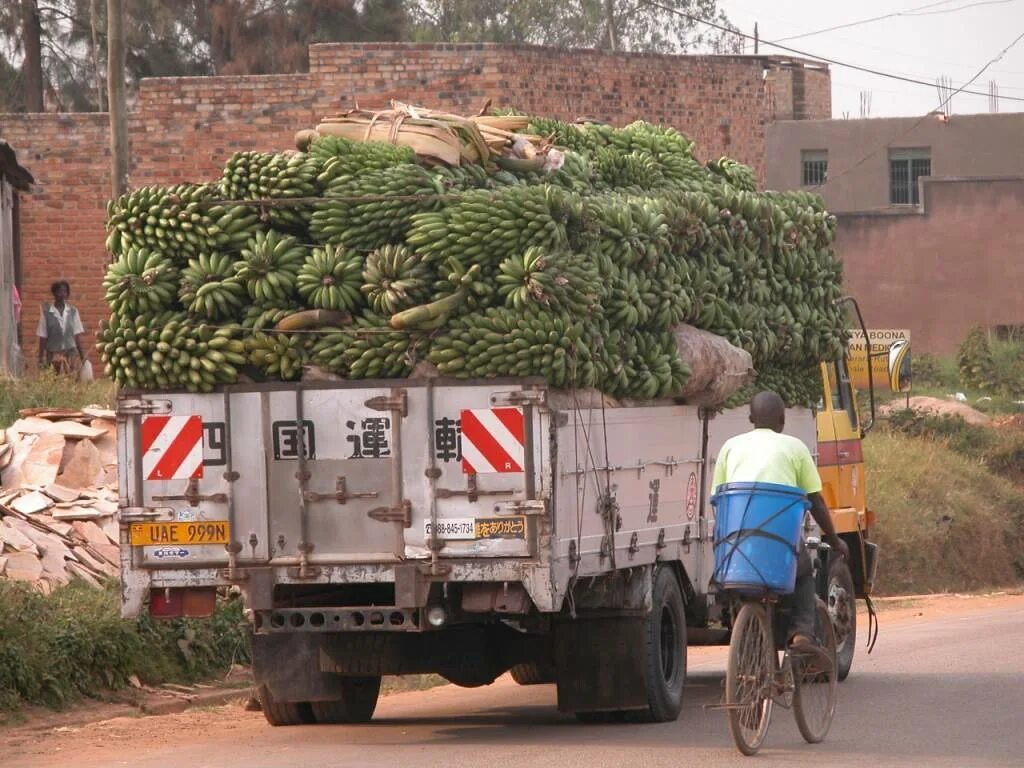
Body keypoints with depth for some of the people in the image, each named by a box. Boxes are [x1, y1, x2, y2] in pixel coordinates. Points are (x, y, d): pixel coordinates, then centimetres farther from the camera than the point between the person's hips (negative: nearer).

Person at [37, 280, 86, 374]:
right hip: (54, 355, -2)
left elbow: (77, 335, 10)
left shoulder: (73, 311, 8)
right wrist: (41, 359, 0)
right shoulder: (46, 312, 1)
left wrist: (82, 356, 6)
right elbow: (43, 337, 3)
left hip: (71, 354, 2)